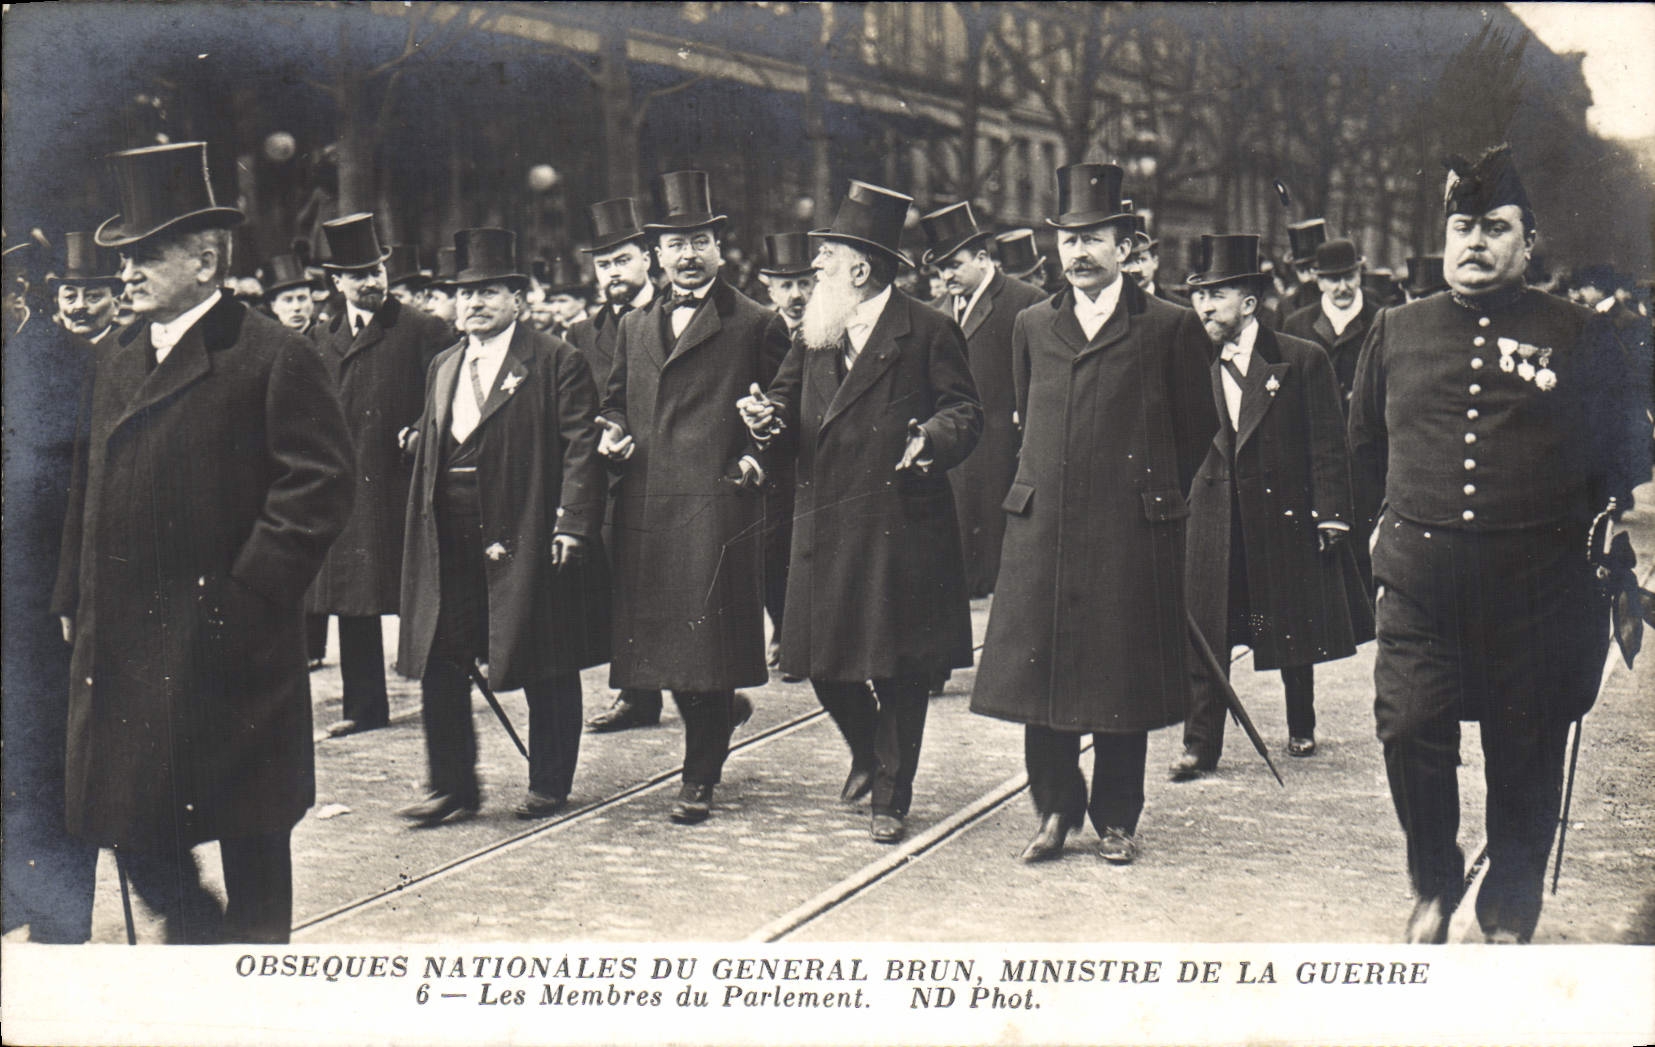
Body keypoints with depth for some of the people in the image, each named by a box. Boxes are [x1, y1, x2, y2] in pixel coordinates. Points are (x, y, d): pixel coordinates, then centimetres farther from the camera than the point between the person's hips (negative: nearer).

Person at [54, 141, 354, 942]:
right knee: (126, 819, 7)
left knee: (249, 830, 6)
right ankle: (197, 926, 29)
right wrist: (75, 597, 10)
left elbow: (319, 485, -14)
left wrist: (246, 599, -17)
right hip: (120, 645, 6)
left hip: (225, 646, -6)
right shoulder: (118, 365, 15)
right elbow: (89, 488, 18)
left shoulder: (274, 358, -9)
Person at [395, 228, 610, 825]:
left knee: (548, 672, 4)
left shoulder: (557, 362, -3)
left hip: (529, 539, -6)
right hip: (450, 544, 6)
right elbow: (427, 451, 20)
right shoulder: (444, 367, 17)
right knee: (438, 663, 4)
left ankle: (550, 786, 17)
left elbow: (580, 447, -9)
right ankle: (453, 788, 14)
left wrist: (571, 524, -18)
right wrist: (425, 525, 12)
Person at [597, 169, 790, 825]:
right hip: (645, 507, 5)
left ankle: (699, 780, 5)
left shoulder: (757, 325, 4)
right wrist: (611, 433, 5)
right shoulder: (635, 328, 19)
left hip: (719, 502, -5)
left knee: (707, 639, -6)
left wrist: (760, 454, -12)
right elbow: (617, 399, 26)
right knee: (656, 635, 7)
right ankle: (723, 714, 36)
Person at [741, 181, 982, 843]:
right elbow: (789, 400, 15)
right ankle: (868, 753, 36)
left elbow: (965, 411, -3)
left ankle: (891, 797, 17)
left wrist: (935, 436, -24)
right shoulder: (814, 332, 13)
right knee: (821, 661, 7)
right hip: (825, 528, 5)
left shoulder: (927, 332, -3)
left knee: (898, 669, 3)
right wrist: (767, 415, -7)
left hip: (901, 527, -5)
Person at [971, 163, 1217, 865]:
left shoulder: (1169, 327, 0)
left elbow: (1197, 428, 7)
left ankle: (1117, 818, 15)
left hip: (1133, 530, -3)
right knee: (1039, 670, 4)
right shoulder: (1032, 327, 12)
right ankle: (1055, 808, 18)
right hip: (1043, 524, 3)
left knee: (1123, 674, 3)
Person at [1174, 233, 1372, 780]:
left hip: (1286, 514, -2)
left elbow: (1328, 444, -5)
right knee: (1204, 636, -2)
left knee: (1295, 631, 11)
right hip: (1214, 519, 2)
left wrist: (1331, 514, -9)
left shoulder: (1303, 360, -5)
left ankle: (1301, 728, 31)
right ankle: (1200, 745, 5)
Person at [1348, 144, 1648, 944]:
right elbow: (1365, 449, 24)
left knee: (1525, 758, 6)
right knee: (1409, 735, -5)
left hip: (1537, 585, -1)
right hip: (1419, 580, 1)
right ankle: (1434, 886, 20)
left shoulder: (1580, 337, 4)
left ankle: (1510, 915, 23)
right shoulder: (1396, 332, 10)